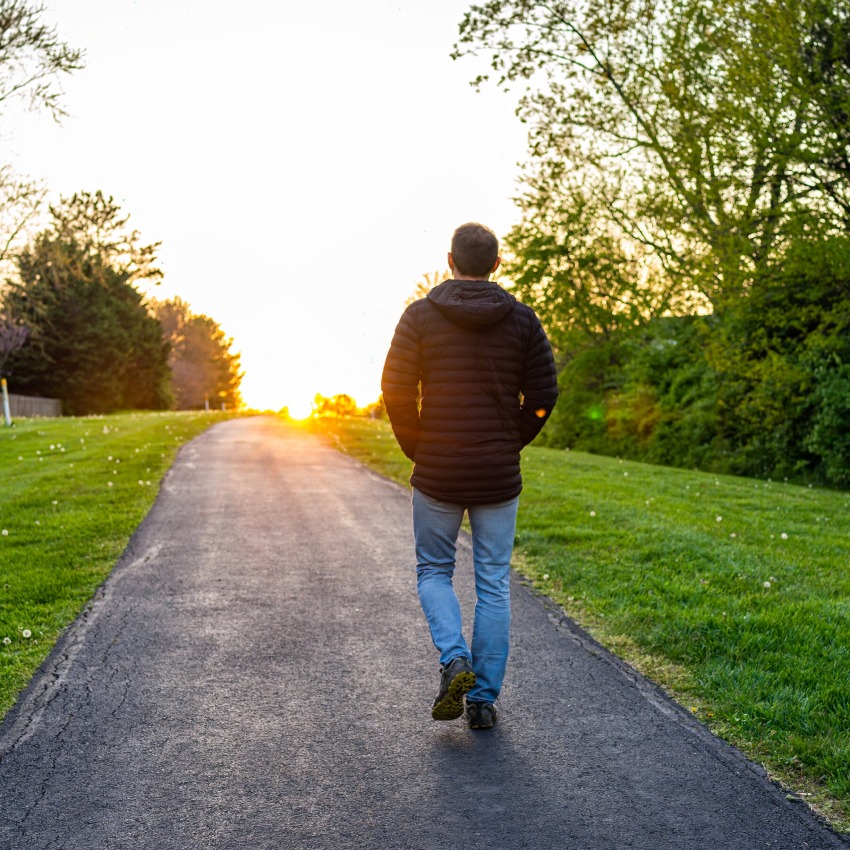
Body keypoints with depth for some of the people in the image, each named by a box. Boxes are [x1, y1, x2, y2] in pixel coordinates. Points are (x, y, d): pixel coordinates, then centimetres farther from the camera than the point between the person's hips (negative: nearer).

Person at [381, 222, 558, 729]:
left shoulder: (421, 316, -4)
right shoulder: (522, 319, 0)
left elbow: (397, 390, -8)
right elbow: (543, 394, -2)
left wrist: (417, 450, 5)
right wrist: (511, 445, 11)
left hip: (437, 474, -1)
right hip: (499, 476, 1)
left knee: (434, 570, 18)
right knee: (494, 586, 10)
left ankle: (455, 659, -4)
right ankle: (485, 699, 14)